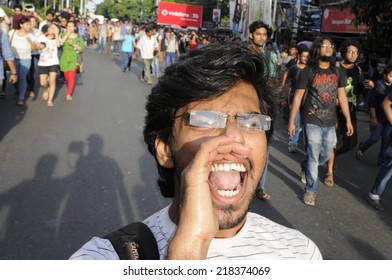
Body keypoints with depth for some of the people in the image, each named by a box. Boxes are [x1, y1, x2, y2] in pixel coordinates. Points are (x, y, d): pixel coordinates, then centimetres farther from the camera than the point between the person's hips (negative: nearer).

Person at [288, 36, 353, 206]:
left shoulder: (337, 72, 6)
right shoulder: (308, 71, -8)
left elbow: (342, 97, 11)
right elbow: (297, 97, -7)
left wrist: (348, 120, 7)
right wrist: (291, 122, -9)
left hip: (330, 123, 5)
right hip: (312, 122, -5)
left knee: (325, 155, 17)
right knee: (313, 157, 0)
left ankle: (305, 167, 47)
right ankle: (311, 190, 17)